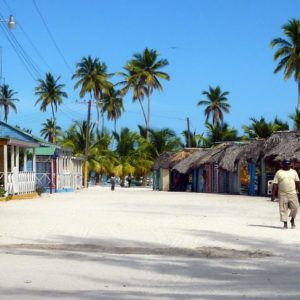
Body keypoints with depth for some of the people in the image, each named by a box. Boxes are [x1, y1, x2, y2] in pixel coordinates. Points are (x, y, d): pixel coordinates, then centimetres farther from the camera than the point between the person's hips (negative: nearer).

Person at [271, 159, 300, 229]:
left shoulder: (294, 172, 12)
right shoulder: (279, 173, 3)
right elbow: (275, 185, 0)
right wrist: (273, 195, -5)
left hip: (292, 194, 2)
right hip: (282, 194, -2)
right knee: (283, 209, -1)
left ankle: (292, 220, 18)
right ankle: (285, 223, 8)